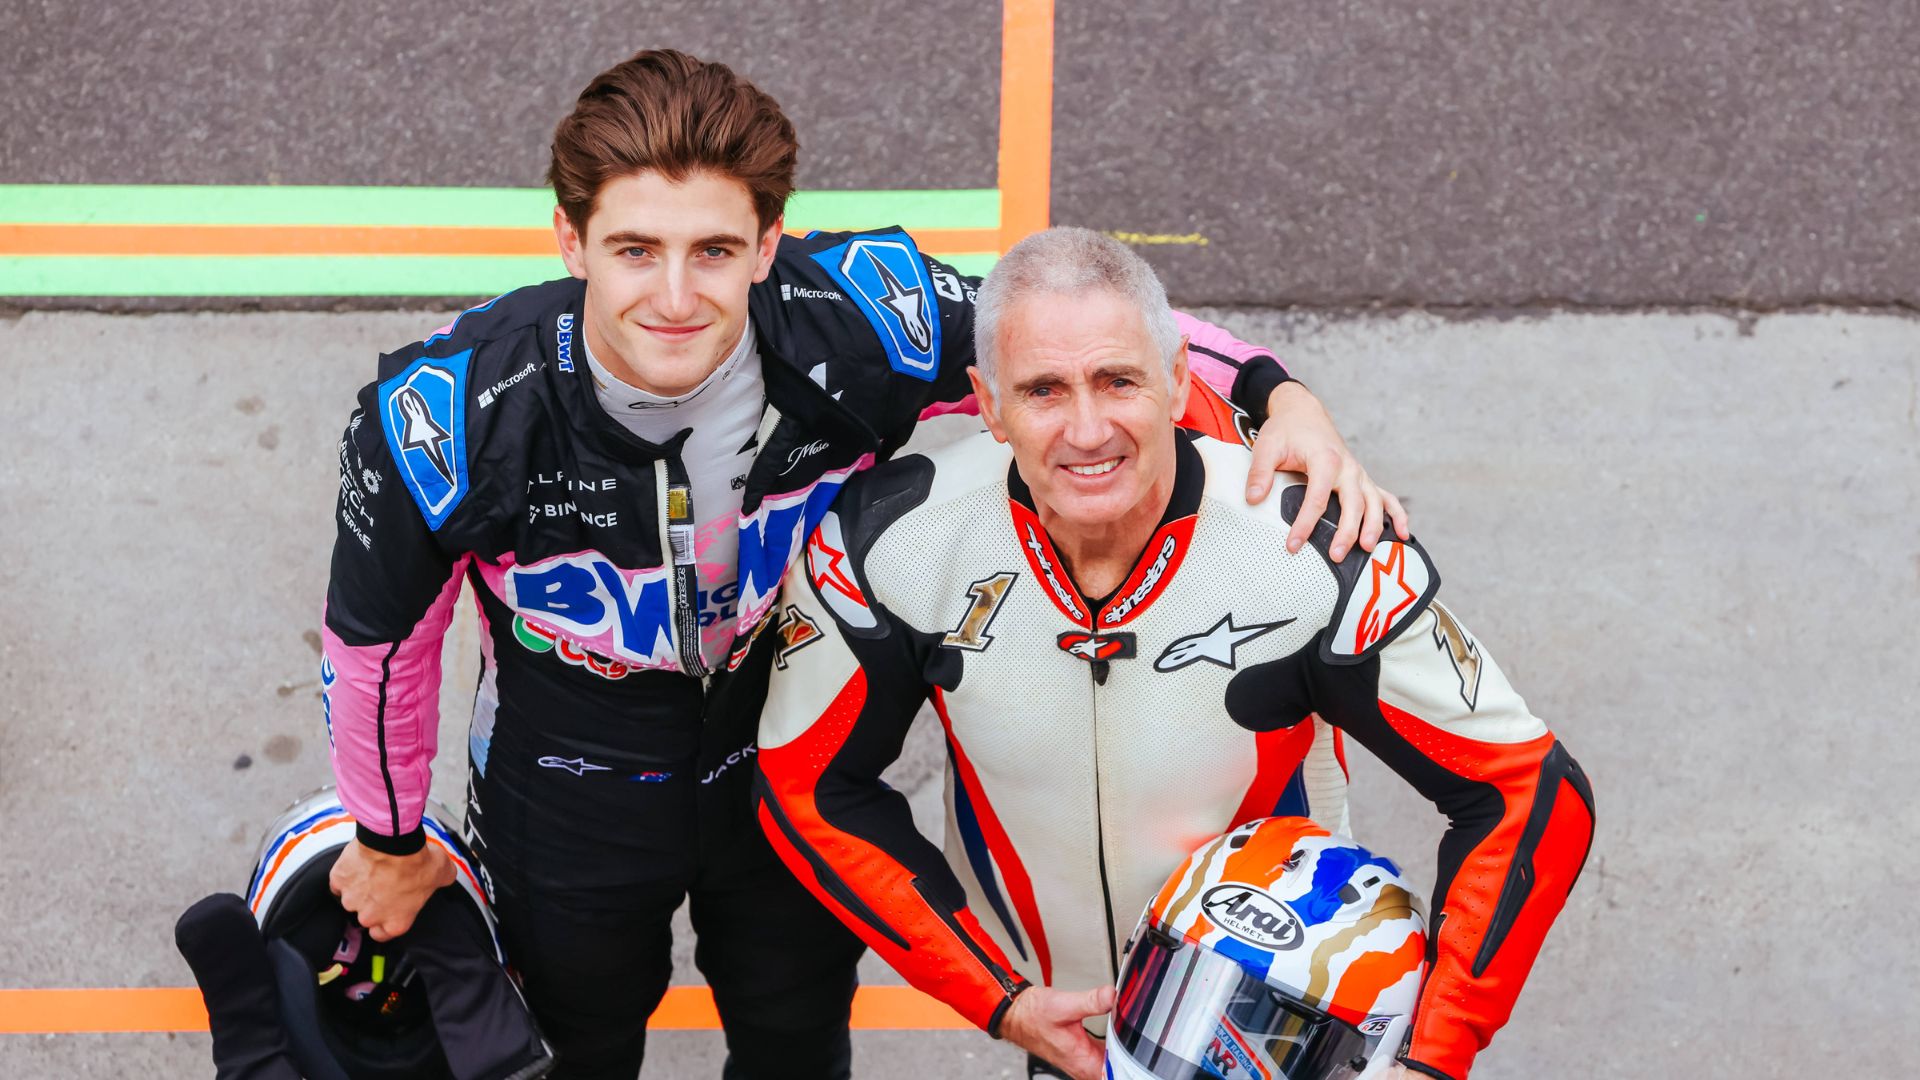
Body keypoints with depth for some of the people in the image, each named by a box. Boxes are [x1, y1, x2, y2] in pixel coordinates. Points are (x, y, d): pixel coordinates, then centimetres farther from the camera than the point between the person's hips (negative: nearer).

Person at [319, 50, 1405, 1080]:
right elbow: (376, 640, -15)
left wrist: (1278, 393, -28)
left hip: (795, 772, 2)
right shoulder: (448, 417, -34)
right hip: (569, 810, -1)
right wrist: (389, 844, 1)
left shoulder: (849, 321, -33)